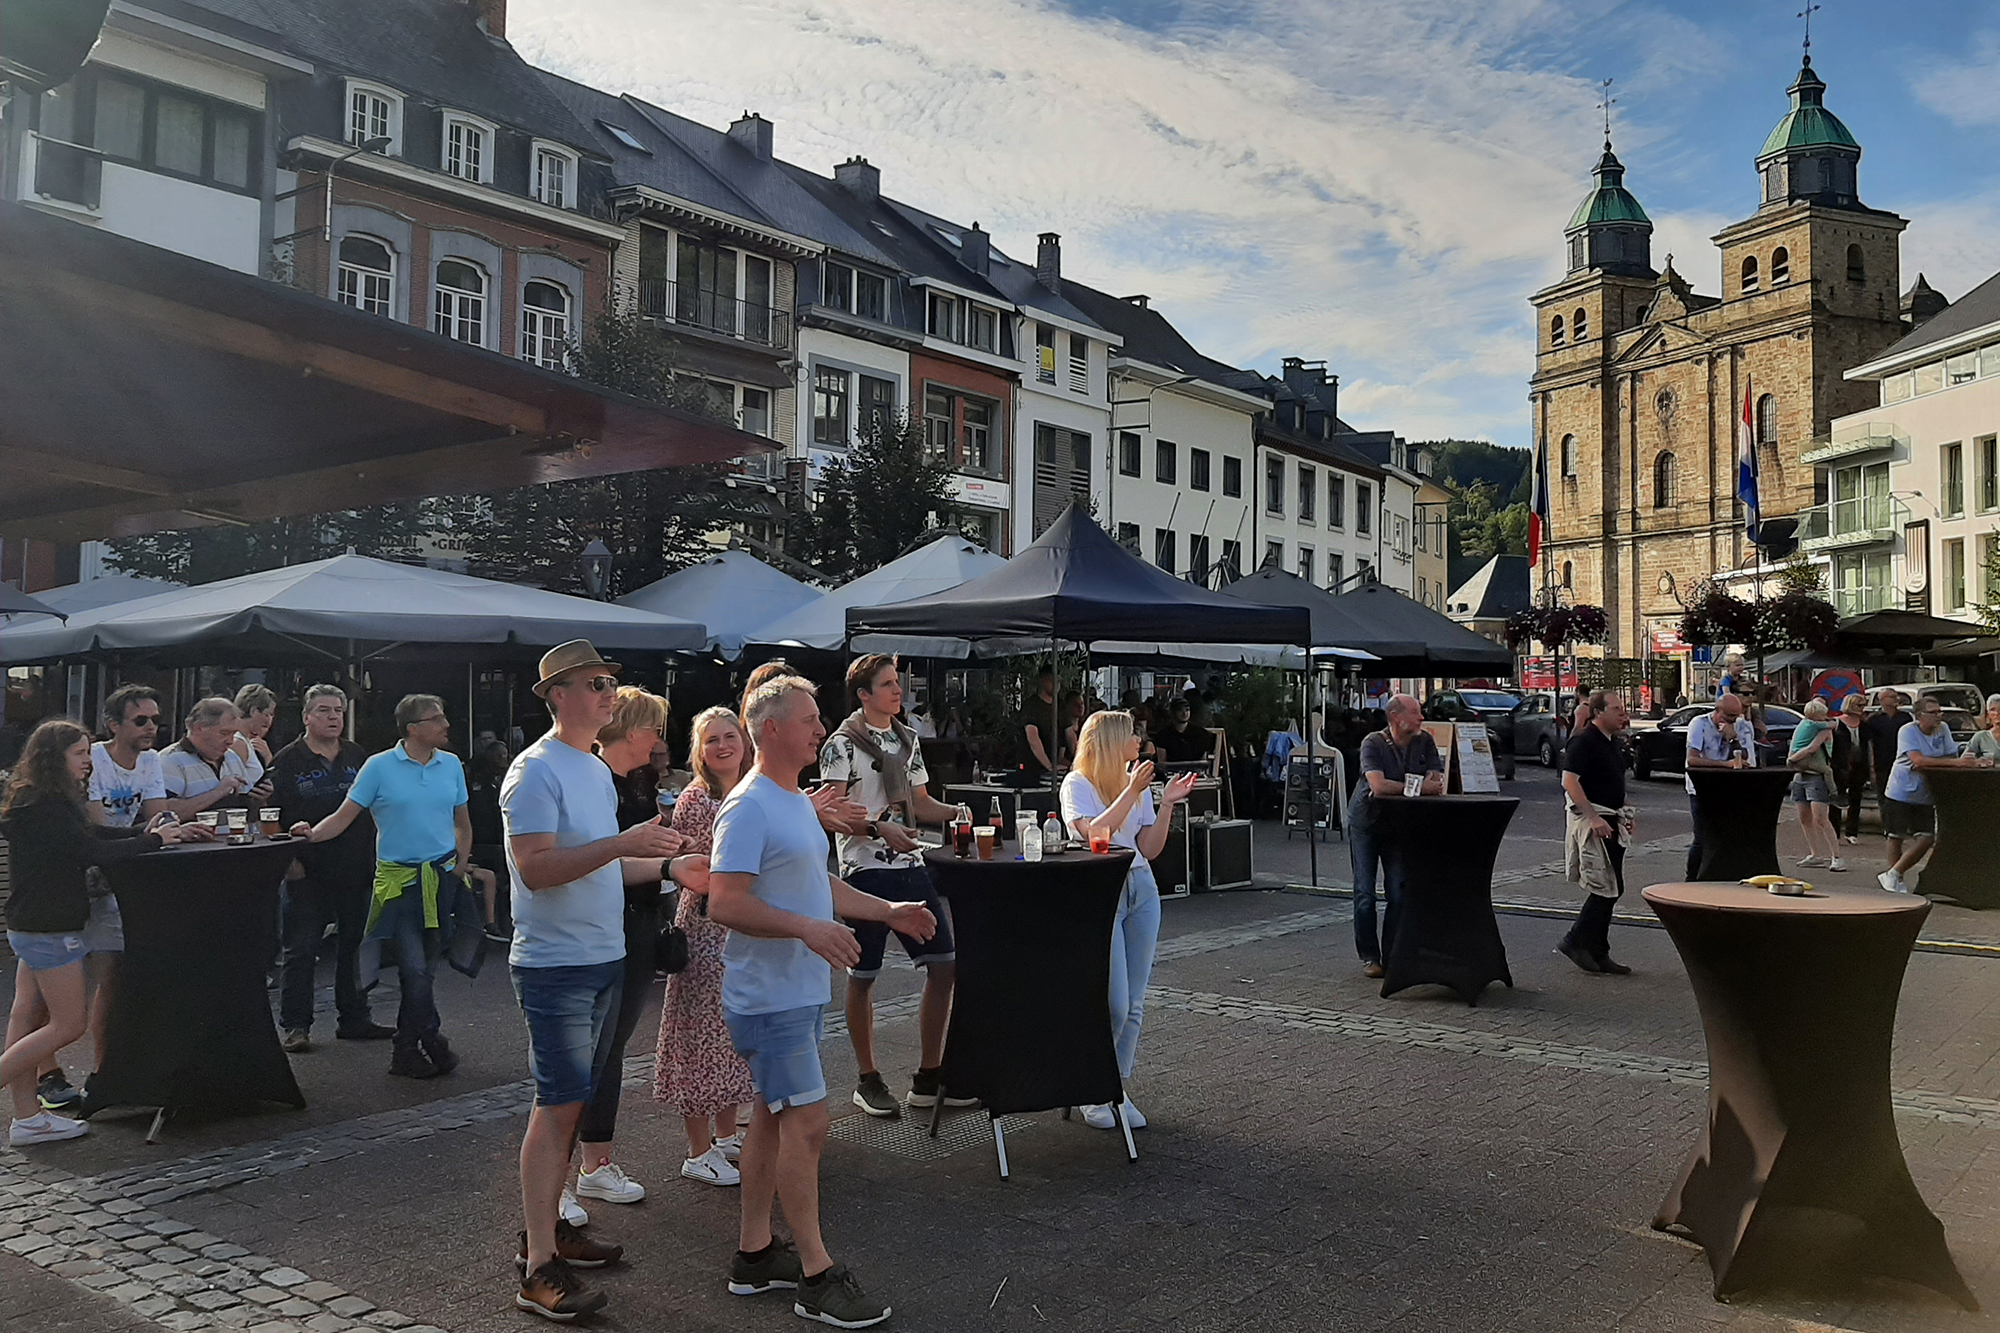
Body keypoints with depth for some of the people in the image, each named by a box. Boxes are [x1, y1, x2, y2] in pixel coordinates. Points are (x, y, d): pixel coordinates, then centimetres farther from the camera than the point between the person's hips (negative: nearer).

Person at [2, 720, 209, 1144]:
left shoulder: (38, 802, 13)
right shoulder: (46, 807, -19)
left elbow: (93, 831, 11)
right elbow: (93, 851, -23)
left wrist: (148, 831, -1)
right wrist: (154, 840, -12)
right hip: (51, 929, -10)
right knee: (68, 1024, -3)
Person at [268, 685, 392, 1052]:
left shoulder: (358, 757, 11)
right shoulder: (287, 761, 0)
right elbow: (273, 815, -3)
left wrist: (374, 857, 10)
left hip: (356, 870, 4)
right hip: (308, 872, -4)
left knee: (353, 945, 11)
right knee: (301, 950, -1)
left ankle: (353, 1019, 21)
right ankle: (296, 1025, 7)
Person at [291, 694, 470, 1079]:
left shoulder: (451, 765, 9)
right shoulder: (379, 766, -2)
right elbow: (344, 816, -3)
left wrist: (460, 868, 10)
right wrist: (313, 834, -20)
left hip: (443, 878, 4)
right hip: (398, 881, -4)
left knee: (425, 967, 7)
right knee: (414, 969, -11)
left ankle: (405, 1053, 17)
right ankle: (434, 1045, 3)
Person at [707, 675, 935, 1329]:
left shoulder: (797, 801, 14)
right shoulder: (749, 807, -19)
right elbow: (724, 904, -25)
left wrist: (887, 911, 14)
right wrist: (806, 927, -33)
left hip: (800, 992, 10)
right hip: (769, 997, -10)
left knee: (774, 1116, 15)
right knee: (806, 1123, -7)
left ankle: (754, 1252, 26)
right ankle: (817, 1276, 2)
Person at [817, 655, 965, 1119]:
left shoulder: (908, 739, 15)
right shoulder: (842, 745, -7)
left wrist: (960, 813, 3)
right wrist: (880, 830, -26)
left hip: (910, 868, 7)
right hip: (865, 871, -6)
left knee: (945, 966, 3)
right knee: (862, 976, 3)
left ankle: (928, 1078, 13)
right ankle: (868, 1080, 18)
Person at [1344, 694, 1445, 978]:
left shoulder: (1425, 742, -3)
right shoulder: (1373, 743, -17)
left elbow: (1436, 784, -6)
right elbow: (1378, 786, -29)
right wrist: (1420, 787, -22)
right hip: (1366, 821, -3)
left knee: (1398, 892, -1)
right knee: (1365, 893, -1)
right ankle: (1369, 957, 8)